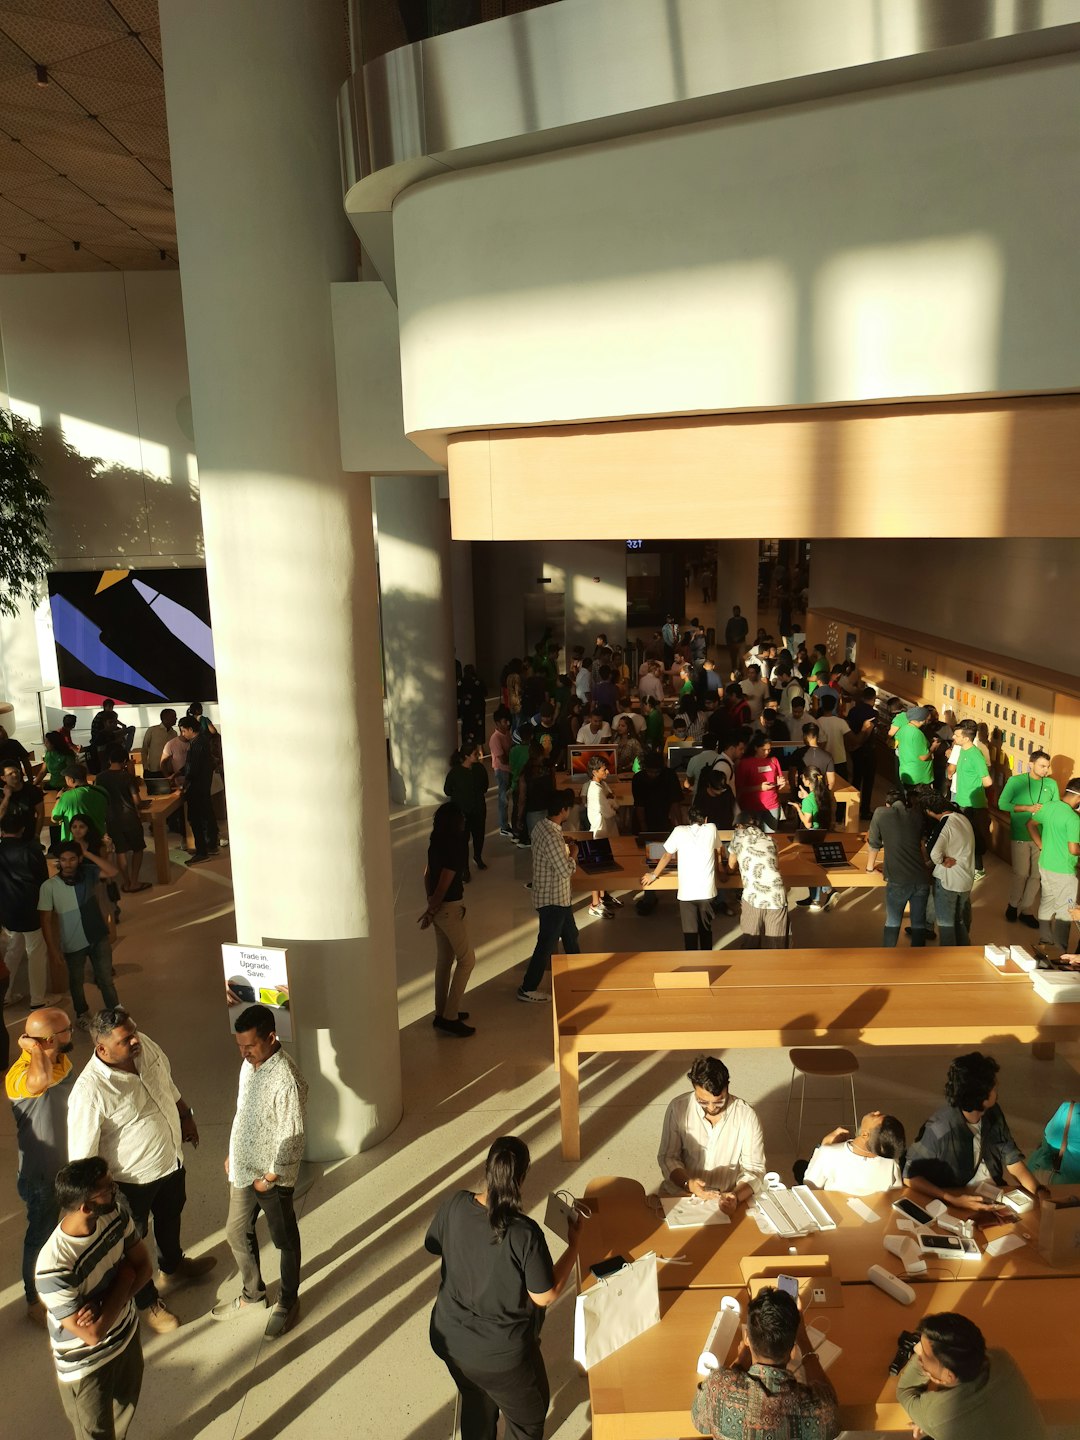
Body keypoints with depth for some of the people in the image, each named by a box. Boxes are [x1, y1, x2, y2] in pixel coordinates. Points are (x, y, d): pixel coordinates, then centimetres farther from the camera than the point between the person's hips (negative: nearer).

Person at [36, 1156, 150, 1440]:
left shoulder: (115, 1211, -20)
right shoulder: (54, 1267, -38)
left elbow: (143, 1265, -7)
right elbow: (93, 1334, -29)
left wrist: (104, 1305, -23)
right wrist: (124, 1277, -20)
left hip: (126, 1334, 6)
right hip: (86, 1363, -5)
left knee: (123, 1417, 29)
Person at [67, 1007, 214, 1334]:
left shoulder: (145, 1046, -16)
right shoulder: (90, 1092, -36)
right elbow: (81, 1157, -26)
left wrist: (186, 1116, 14)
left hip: (172, 1158, 6)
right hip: (133, 1179, -6)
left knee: (171, 1215, 31)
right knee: (135, 1239, 20)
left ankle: (172, 1266, 60)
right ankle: (147, 1302, 46)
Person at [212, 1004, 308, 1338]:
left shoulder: (287, 1081, -32)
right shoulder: (250, 1063, -5)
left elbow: (291, 1139, -25)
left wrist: (269, 1178, -16)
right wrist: (231, 1155, 14)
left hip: (272, 1177, -8)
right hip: (242, 1169, 8)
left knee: (284, 1240, 15)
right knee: (236, 1232, 23)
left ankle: (288, 1301, 37)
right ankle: (252, 1293, 47)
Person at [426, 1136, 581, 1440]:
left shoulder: (454, 1204, -18)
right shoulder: (525, 1234, -32)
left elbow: (433, 1246, 2)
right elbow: (545, 1296, -18)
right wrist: (574, 1246, -9)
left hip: (448, 1339, 5)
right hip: (500, 1354, -5)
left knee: (476, 1404, 33)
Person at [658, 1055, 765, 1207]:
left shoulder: (747, 1116, -11)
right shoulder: (678, 1108, -9)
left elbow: (754, 1169, -6)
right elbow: (667, 1157, -2)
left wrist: (735, 1197, -25)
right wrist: (688, 1183, -21)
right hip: (679, 1194, -2)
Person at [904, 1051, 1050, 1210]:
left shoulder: (993, 1113, -8)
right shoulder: (939, 1130, -28)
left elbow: (1012, 1157, -1)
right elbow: (911, 1176, -19)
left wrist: (1039, 1191, -18)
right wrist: (953, 1200, -29)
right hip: (961, 1198, -6)